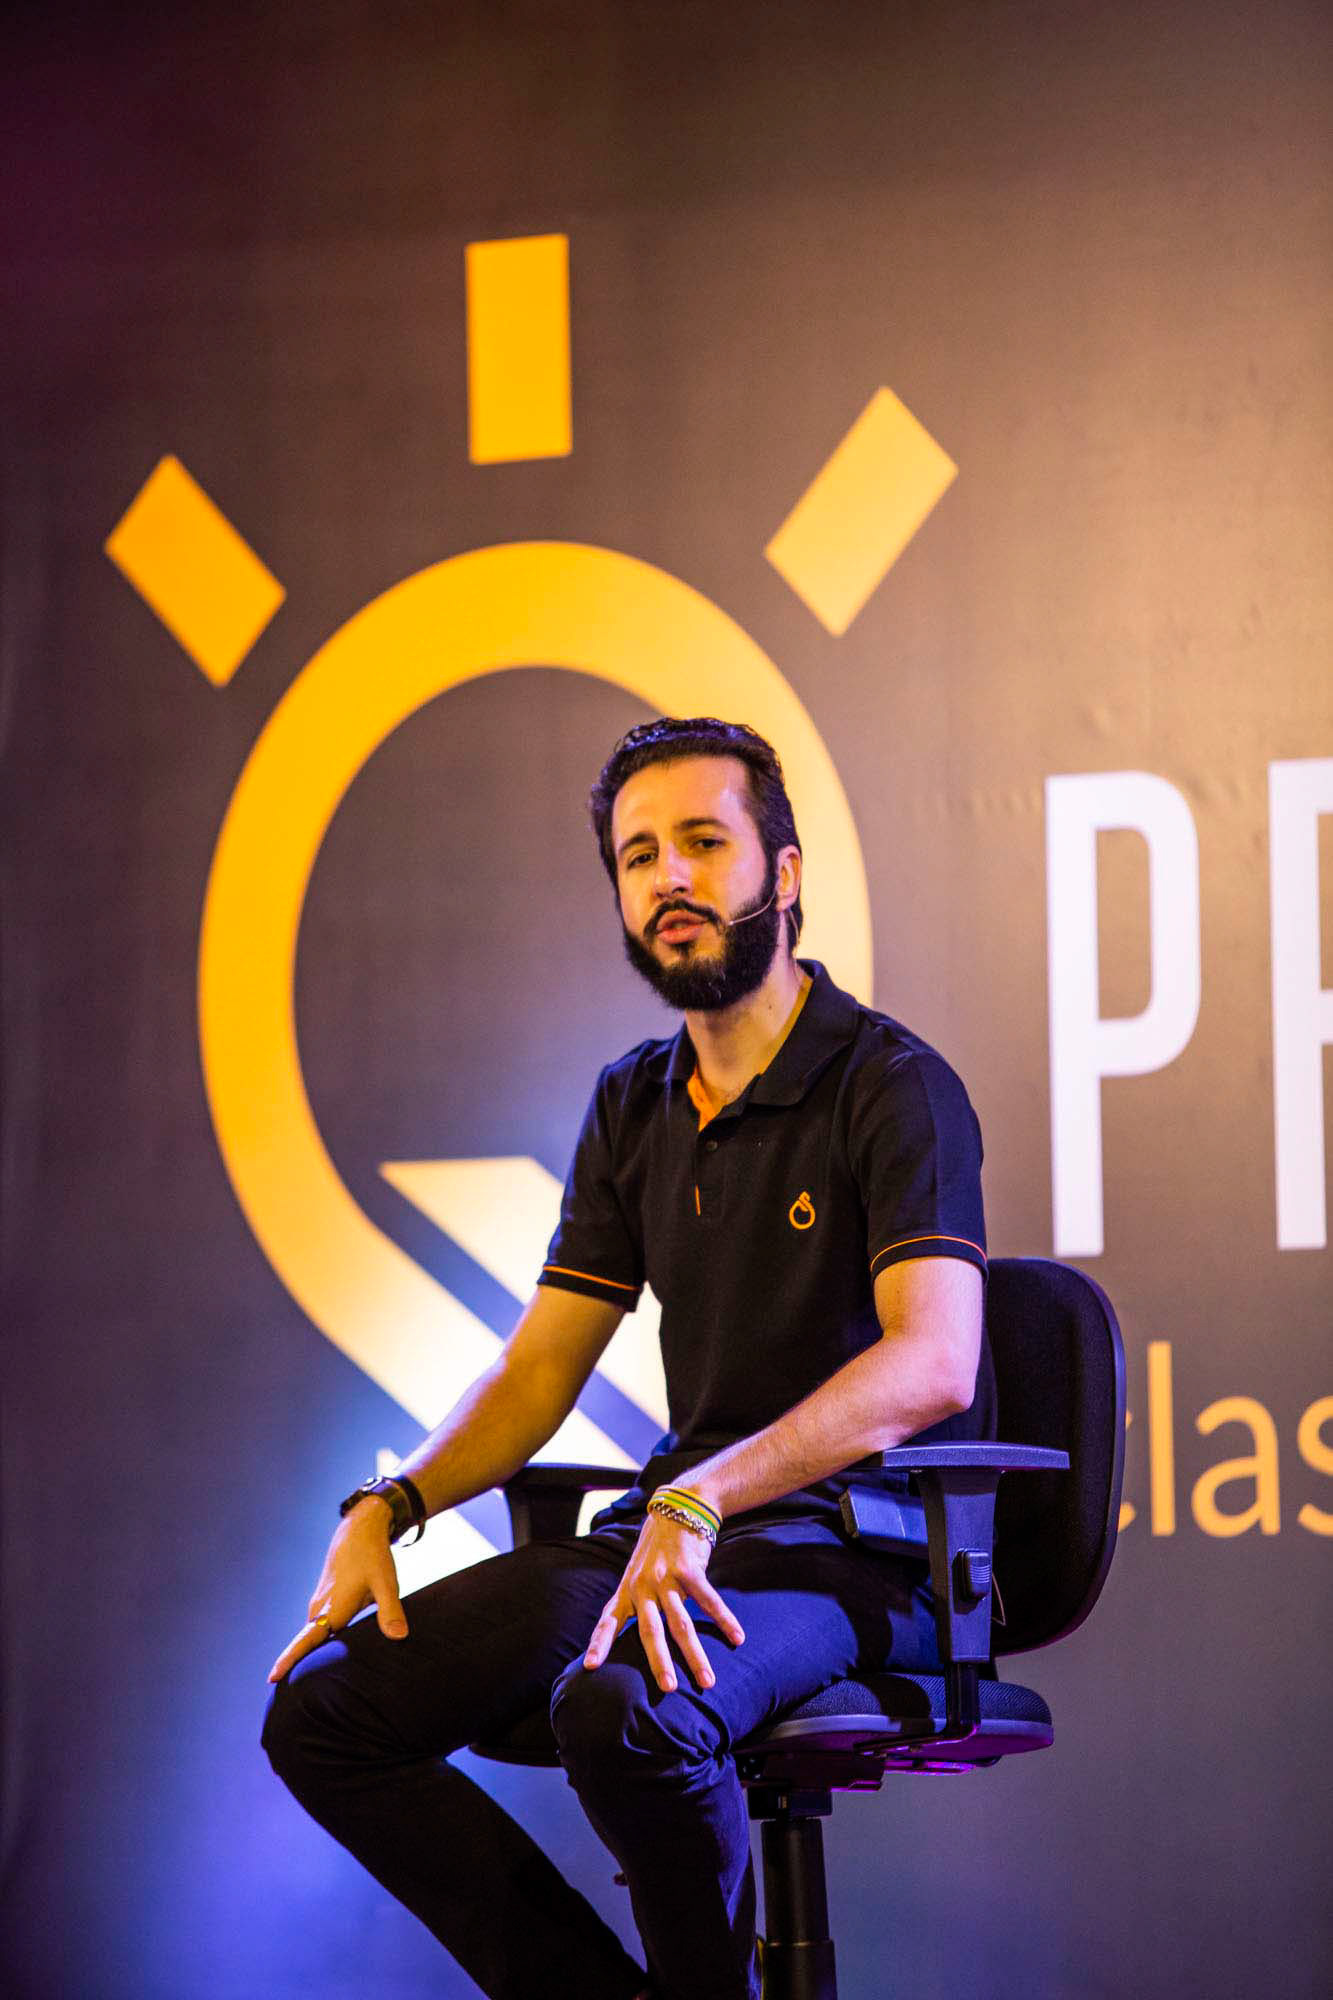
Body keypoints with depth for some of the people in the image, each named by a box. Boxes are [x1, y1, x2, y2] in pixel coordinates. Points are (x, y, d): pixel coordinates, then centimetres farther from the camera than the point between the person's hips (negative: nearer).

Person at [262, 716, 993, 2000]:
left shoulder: (889, 1086, -9)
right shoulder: (633, 1108, 14)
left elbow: (933, 1363, -24)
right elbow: (537, 1371, 17)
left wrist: (697, 1502, -34)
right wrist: (386, 1506, -1)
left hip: (860, 1548, -7)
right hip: (674, 1537, 7)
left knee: (623, 1711, -37)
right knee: (320, 1710, -8)